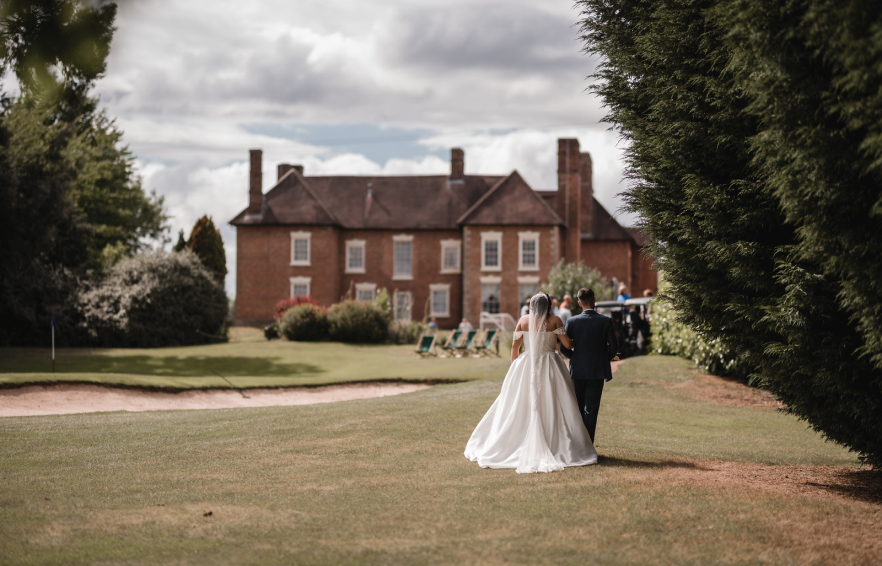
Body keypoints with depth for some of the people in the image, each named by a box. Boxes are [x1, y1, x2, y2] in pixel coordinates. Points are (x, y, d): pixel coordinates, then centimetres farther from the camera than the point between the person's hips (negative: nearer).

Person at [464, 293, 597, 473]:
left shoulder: (523, 321, 3)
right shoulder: (554, 321, -4)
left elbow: (515, 346, 4)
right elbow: (567, 343, -7)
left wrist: (514, 368, 15)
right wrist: (575, 343, 17)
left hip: (526, 367, 2)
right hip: (549, 369, -2)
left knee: (520, 409, 8)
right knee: (551, 409, 1)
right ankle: (558, 447, -1)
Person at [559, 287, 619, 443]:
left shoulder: (572, 322, -6)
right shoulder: (606, 321, -7)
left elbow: (564, 348, -4)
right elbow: (614, 347, -6)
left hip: (577, 371, 1)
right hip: (597, 372, -1)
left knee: (577, 409, 14)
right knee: (591, 410, 3)